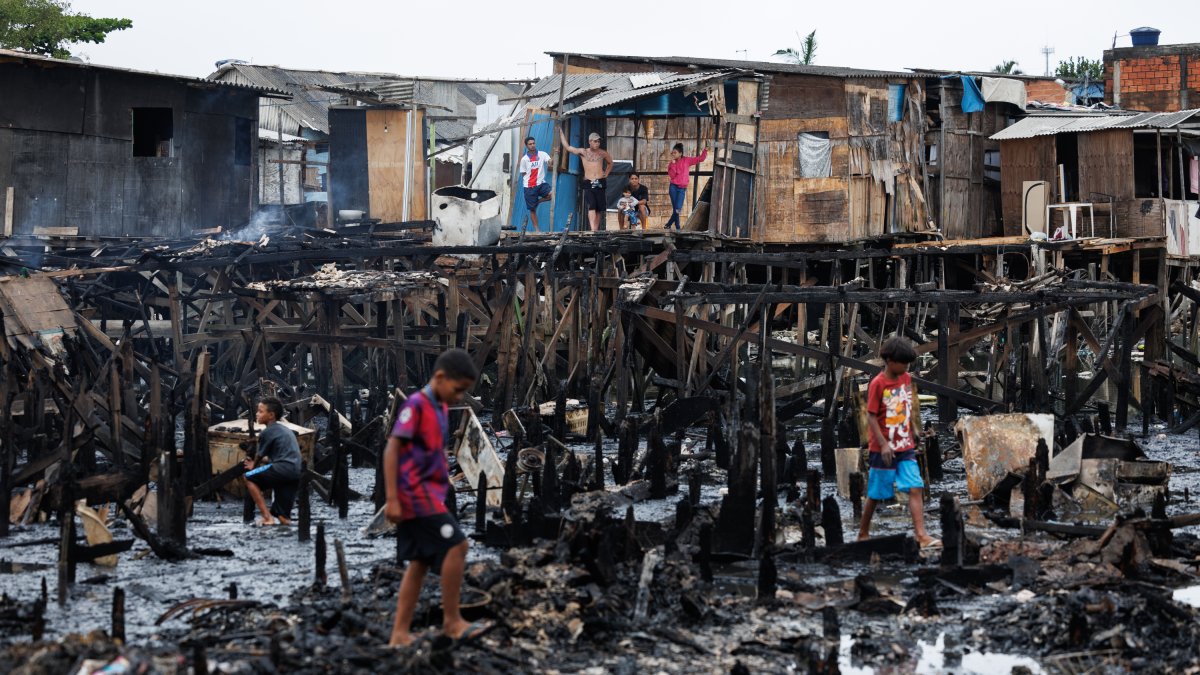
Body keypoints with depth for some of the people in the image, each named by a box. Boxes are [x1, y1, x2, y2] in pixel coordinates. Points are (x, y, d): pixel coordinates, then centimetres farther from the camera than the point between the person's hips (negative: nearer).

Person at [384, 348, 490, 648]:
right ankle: (452, 621, -6)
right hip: (415, 493, -9)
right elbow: (392, 449, -15)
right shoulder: (416, 404, -12)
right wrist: (392, 499, -20)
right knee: (456, 545, -13)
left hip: (428, 496, 9)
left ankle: (400, 633, 10)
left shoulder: (440, 409, 14)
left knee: (420, 562, 8)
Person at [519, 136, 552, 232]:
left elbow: (551, 162, -14)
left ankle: (538, 201, 1)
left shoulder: (542, 154, 3)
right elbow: (523, 174, 7)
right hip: (529, 186, 0)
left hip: (541, 183, 0)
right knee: (532, 209, 1)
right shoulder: (524, 159, 4)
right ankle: (536, 230, 11)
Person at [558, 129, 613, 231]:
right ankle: (593, 230, -28)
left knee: (599, 209, 3)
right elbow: (567, 147, 4)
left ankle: (596, 230, 12)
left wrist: (606, 174, 15)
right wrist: (561, 132, 5)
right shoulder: (583, 152, 4)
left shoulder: (603, 153, 10)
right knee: (591, 208, -16)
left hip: (601, 183, 3)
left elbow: (610, 163, 29)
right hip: (589, 184, -3)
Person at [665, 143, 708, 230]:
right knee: (675, 209, -4)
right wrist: (673, 163, -10)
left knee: (678, 209, -10)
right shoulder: (672, 163, 6)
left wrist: (705, 150, -11)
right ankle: (678, 228, 6)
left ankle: (668, 225, 9)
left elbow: (701, 159, 4)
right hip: (673, 187, 0)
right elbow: (671, 175, -8)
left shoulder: (687, 160, 5)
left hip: (682, 189, 0)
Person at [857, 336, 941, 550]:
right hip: (884, 449, -5)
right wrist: (883, 444, -20)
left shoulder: (907, 379, 6)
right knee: (876, 494, 6)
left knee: (915, 488, -8)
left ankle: (921, 535, -13)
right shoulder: (878, 384, -13)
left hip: (906, 447, 5)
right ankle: (863, 534, 22)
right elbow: (871, 417, -14)